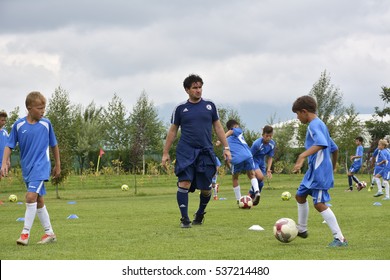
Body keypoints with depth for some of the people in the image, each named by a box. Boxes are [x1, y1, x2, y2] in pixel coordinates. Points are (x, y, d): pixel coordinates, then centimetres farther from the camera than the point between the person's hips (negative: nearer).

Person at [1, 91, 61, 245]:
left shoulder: (46, 124, -3)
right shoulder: (19, 125, -2)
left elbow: (54, 145, 10)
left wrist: (58, 165, 17)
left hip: (41, 166, -3)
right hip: (27, 168, 3)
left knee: (31, 196, -18)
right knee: (39, 201, 10)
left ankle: (25, 233, -12)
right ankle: (49, 233, 21)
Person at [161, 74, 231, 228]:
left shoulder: (210, 105, 8)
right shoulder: (180, 108, 4)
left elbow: (218, 127, 13)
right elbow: (172, 131, 10)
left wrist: (226, 148, 7)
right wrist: (165, 153, 7)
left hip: (206, 152, 2)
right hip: (185, 152, -1)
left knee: (205, 188, 3)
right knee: (184, 183, -15)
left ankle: (200, 214, 28)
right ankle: (184, 218, -9)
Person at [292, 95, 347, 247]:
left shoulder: (314, 125, -14)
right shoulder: (320, 124, 17)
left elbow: (322, 143, -34)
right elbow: (334, 148, 24)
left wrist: (302, 156, -43)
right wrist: (332, 167, 36)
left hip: (320, 172, -11)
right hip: (313, 171, 11)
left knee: (319, 204, -15)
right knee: (300, 196, 23)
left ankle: (340, 239, -16)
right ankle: (302, 230, 39)